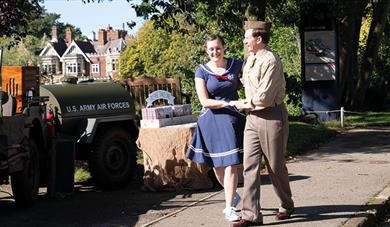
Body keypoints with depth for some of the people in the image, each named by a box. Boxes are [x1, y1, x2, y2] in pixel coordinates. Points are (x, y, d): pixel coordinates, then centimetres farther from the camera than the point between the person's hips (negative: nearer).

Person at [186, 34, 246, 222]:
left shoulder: (235, 65, 2)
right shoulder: (202, 72, -3)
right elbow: (205, 101, -8)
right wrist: (229, 103, -16)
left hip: (232, 118, 0)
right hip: (211, 120, 0)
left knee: (231, 164, -6)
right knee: (216, 164, 9)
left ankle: (229, 207, 2)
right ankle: (232, 195, 35)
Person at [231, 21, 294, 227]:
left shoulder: (270, 61, -17)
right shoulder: (250, 59, 11)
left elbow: (264, 98, -20)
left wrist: (244, 104, -6)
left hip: (271, 117, -8)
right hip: (252, 117, 8)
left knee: (275, 166, 6)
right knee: (250, 165, 0)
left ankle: (287, 206, 28)